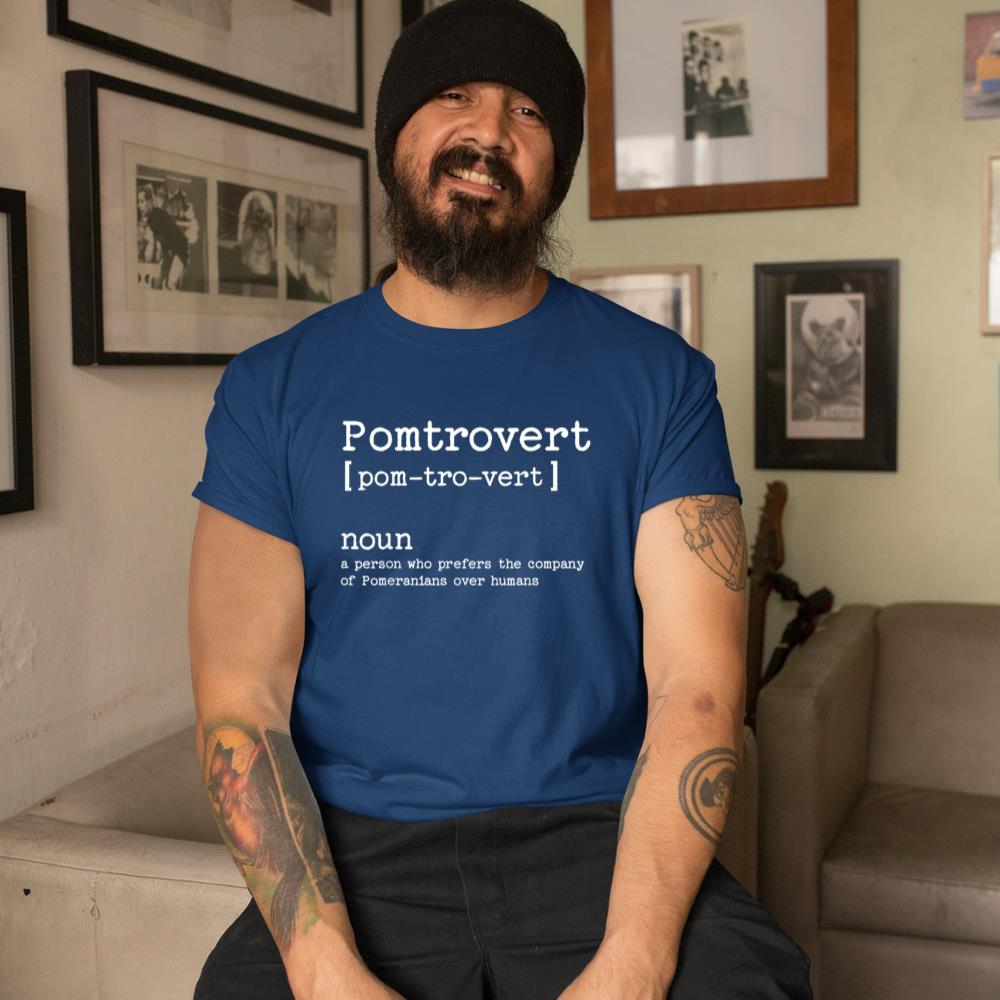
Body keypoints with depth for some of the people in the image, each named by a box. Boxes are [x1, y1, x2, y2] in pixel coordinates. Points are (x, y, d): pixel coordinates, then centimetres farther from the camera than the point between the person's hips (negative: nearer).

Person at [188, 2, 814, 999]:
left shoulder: (658, 376, 3)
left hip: (598, 837, 0)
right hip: (356, 849, 1)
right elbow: (240, 701, -2)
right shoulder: (273, 387, 4)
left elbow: (696, 684, -5)